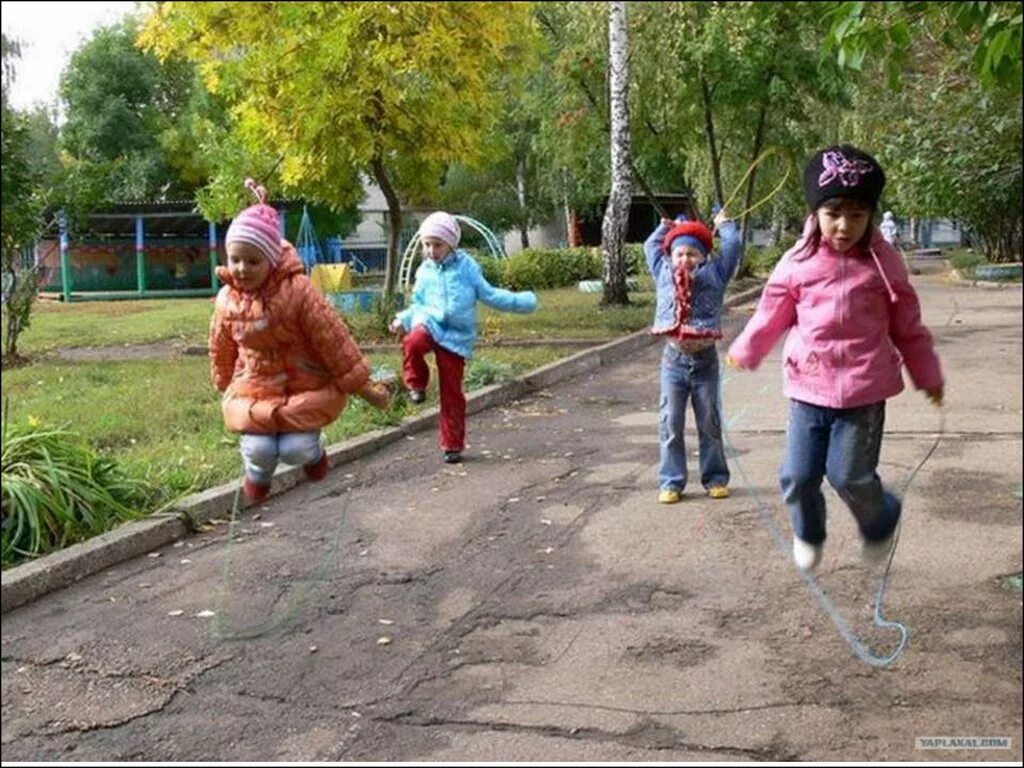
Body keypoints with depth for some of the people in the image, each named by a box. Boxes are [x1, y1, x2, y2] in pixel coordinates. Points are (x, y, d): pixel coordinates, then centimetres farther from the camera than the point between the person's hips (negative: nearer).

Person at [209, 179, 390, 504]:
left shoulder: (298, 291, -22)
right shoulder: (226, 300, -9)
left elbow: (334, 342, -16)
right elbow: (222, 351, 10)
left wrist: (365, 388, -10)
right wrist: (227, 389, 24)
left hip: (307, 385, -3)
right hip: (254, 388, 3)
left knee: (295, 449, -17)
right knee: (259, 449, -17)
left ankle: (312, 451, 22)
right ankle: (257, 476, 21)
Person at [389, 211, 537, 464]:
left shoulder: (466, 266, 5)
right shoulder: (424, 272, 10)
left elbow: (487, 294, 8)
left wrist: (518, 301, -1)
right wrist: (403, 319, 2)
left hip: (456, 335, -1)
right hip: (430, 323, 1)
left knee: (452, 393, 1)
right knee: (413, 343, -37)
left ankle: (452, 445, 14)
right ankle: (417, 385, -10)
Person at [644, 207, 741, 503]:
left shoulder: (713, 274, 4)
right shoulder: (664, 274, 10)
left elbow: (733, 247, 11)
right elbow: (651, 246, 25)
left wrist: (724, 225, 26)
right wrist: (667, 227, 35)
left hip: (705, 359, -1)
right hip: (674, 358, 1)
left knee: (710, 422, 8)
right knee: (670, 423, 1)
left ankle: (715, 478, 20)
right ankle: (671, 482, 9)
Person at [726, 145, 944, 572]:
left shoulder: (882, 263, -3)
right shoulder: (798, 262, -2)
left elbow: (908, 325, 6)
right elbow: (772, 314, 12)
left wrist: (928, 375, 14)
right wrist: (744, 352, 21)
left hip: (863, 392, -2)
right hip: (807, 388, 2)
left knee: (851, 475, -4)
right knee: (798, 475, 3)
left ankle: (881, 521, 29)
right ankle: (808, 534, 33)